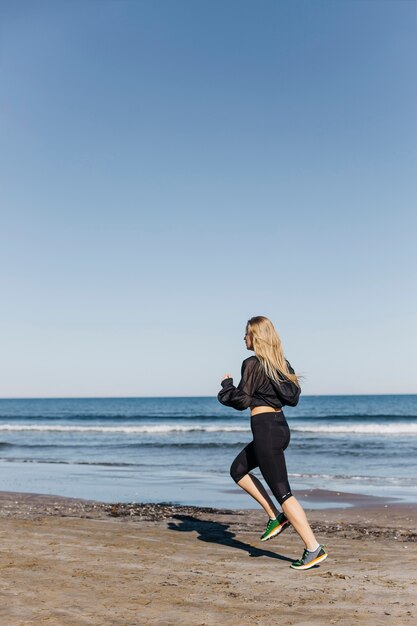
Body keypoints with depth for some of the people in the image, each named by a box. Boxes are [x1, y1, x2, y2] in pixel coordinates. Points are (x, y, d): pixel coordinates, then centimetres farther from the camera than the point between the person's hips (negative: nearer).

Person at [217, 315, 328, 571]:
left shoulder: (253, 364, -13)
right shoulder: (282, 363, 10)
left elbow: (242, 400, -12)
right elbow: (293, 397, 14)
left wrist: (227, 384, 5)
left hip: (265, 430, -9)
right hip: (281, 426, 9)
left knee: (282, 491, -3)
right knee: (238, 470, 23)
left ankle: (314, 549, 0)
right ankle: (276, 517, 19)